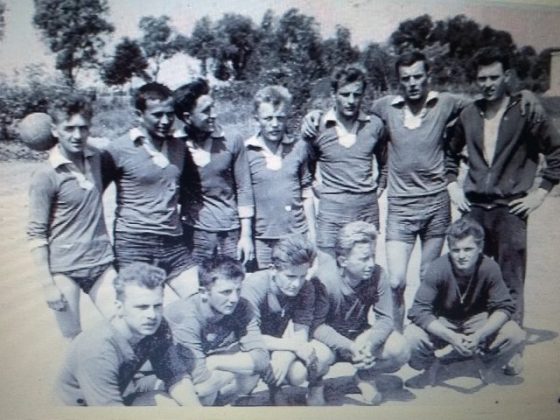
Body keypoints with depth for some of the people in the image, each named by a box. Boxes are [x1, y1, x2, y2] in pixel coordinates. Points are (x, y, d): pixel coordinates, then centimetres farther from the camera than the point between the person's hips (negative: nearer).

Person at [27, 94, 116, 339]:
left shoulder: (96, 158, 2)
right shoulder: (45, 176, -12)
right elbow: (36, 234, -10)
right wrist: (47, 285, -12)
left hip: (101, 264, 4)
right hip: (65, 271, -4)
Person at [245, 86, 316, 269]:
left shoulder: (299, 147, 2)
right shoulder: (246, 152, -5)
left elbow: (306, 192, 10)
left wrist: (312, 232, 10)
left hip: (298, 235, 2)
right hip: (262, 240, -2)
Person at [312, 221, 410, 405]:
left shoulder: (378, 275, -17)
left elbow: (385, 319, -14)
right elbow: (317, 325, -24)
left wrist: (367, 342, -35)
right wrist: (349, 347, -37)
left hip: (362, 335, 3)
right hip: (330, 339, -2)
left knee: (400, 349, -23)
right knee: (318, 356, -36)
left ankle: (366, 377, 9)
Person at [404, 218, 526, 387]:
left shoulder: (489, 267, -20)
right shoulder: (438, 269, -26)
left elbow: (504, 307, -16)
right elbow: (419, 311, -27)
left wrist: (479, 335, -32)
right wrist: (451, 337, -38)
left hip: (476, 321, 2)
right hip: (442, 324, -2)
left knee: (515, 334, -24)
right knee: (411, 337, -31)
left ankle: (485, 367, 8)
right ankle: (431, 369, 5)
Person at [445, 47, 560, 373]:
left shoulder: (526, 113, -4)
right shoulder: (468, 115, 8)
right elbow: (451, 153, 22)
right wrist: (452, 184, 12)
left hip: (510, 210, -4)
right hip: (473, 208, 4)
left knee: (510, 284, 1)